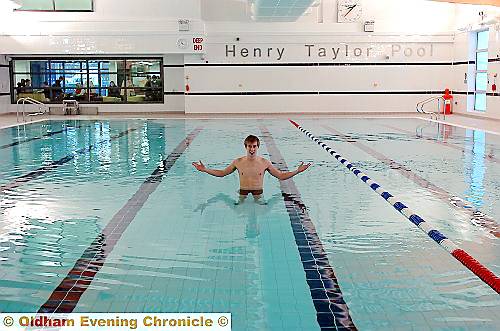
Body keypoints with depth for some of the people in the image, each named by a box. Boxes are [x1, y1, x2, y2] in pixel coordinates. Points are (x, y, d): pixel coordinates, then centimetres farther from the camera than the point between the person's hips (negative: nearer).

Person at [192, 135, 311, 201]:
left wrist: (297, 171, -2)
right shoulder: (238, 162, 3)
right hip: (242, 194, 0)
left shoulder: (265, 163, 2)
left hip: (259, 193, 0)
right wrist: (205, 169, 6)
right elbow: (221, 173, 14)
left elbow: (281, 176, 9)